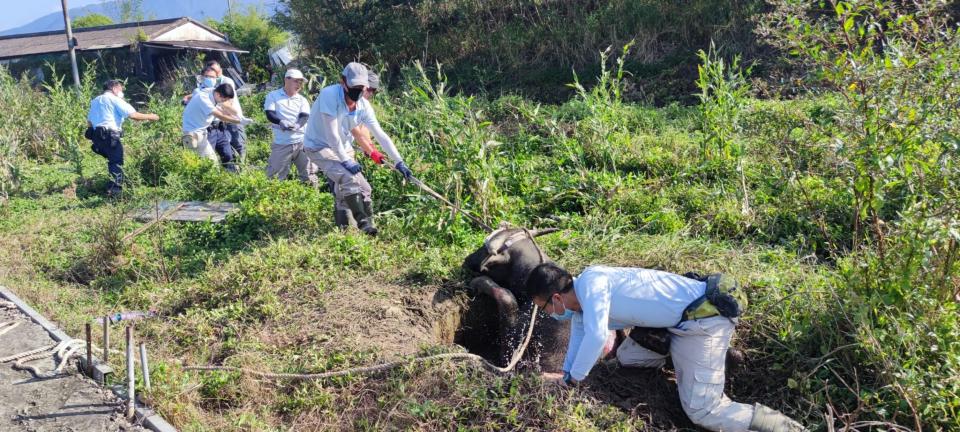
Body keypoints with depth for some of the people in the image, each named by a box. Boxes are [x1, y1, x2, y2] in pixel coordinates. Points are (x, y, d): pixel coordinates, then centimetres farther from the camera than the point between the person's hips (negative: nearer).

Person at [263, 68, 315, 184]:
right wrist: (281, 122, -29)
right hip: (281, 144, -2)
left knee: (309, 176, 4)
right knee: (276, 176, 0)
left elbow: (305, 117, -3)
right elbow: (270, 115, -7)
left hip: (302, 142, 2)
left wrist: (296, 126, -26)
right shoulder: (273, 96, 6)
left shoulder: (302, 100, 13)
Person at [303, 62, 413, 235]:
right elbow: (332, 134, -27)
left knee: (363, 188, 1)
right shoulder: (330, 95, -26)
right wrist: (346, 161, -24)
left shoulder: (364, 106, -8)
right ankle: (364, 223, -16)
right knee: (348, 179, -26)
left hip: (343, 148, 7)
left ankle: (341, 229, 15)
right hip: (319, 146, -7)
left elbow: (380, 134, -7)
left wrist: (398, 162, -12)